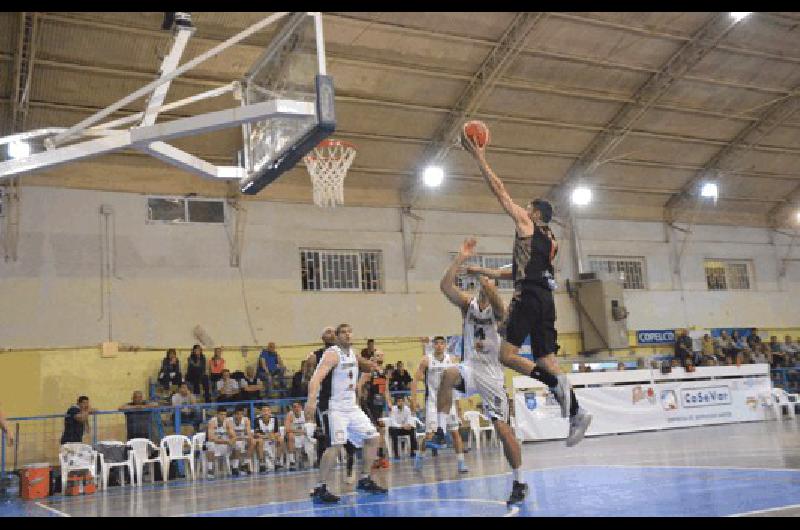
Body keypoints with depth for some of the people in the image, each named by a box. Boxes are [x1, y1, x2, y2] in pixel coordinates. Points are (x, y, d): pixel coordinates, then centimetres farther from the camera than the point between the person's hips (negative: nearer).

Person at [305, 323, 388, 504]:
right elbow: (317, 377, -30)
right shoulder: (332, 354, -16)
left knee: (373, 438, 10)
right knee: (335, 445, -22)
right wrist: (311, 400, -46)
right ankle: (320, 489, -13)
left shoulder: (353, 354, 9)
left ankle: (365, 480, 22)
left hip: (351, 406, 9)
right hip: (334, 408, -9)